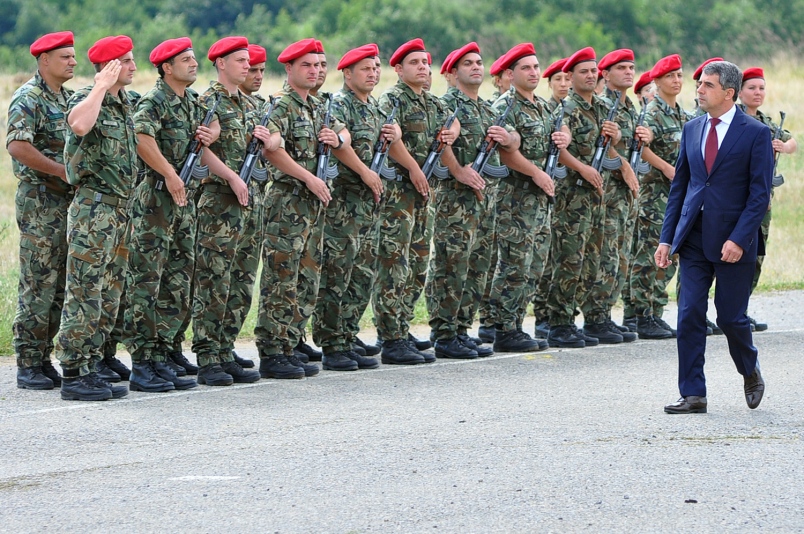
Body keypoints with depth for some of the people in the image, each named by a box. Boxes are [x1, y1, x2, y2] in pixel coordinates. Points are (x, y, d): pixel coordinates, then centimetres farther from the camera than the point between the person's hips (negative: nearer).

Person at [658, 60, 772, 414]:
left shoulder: (755, 134, -6)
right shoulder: (692, 129, 10)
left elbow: (760, 194, -8)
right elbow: (679, 186, 13)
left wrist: (739, 239, -17)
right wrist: (666, 238, 7)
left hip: (733, 241, -4)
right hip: (693, 239, 4)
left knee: (731, 318, 3)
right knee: (689, 316, -2)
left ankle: (750, 372, 31)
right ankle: (693, 395, 2)